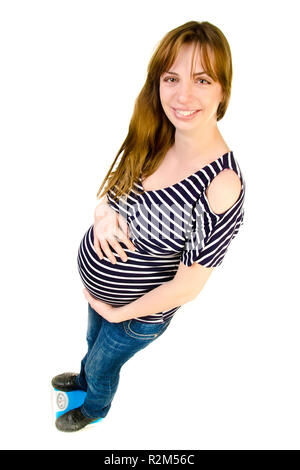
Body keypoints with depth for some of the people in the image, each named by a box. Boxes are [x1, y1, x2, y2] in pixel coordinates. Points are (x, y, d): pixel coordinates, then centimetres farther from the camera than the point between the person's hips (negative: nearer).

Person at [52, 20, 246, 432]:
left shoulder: (221, 185, -36)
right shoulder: (153, 140, -15)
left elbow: (186, 287, -28)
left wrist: (116, 312, -14)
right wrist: (104, 211, -20)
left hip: (139, 310, -5)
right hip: (97, 283, 6)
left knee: (102, 367, 26)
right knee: (93, 341, 36)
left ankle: (95, 408, 64)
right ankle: (85, 378, 72)